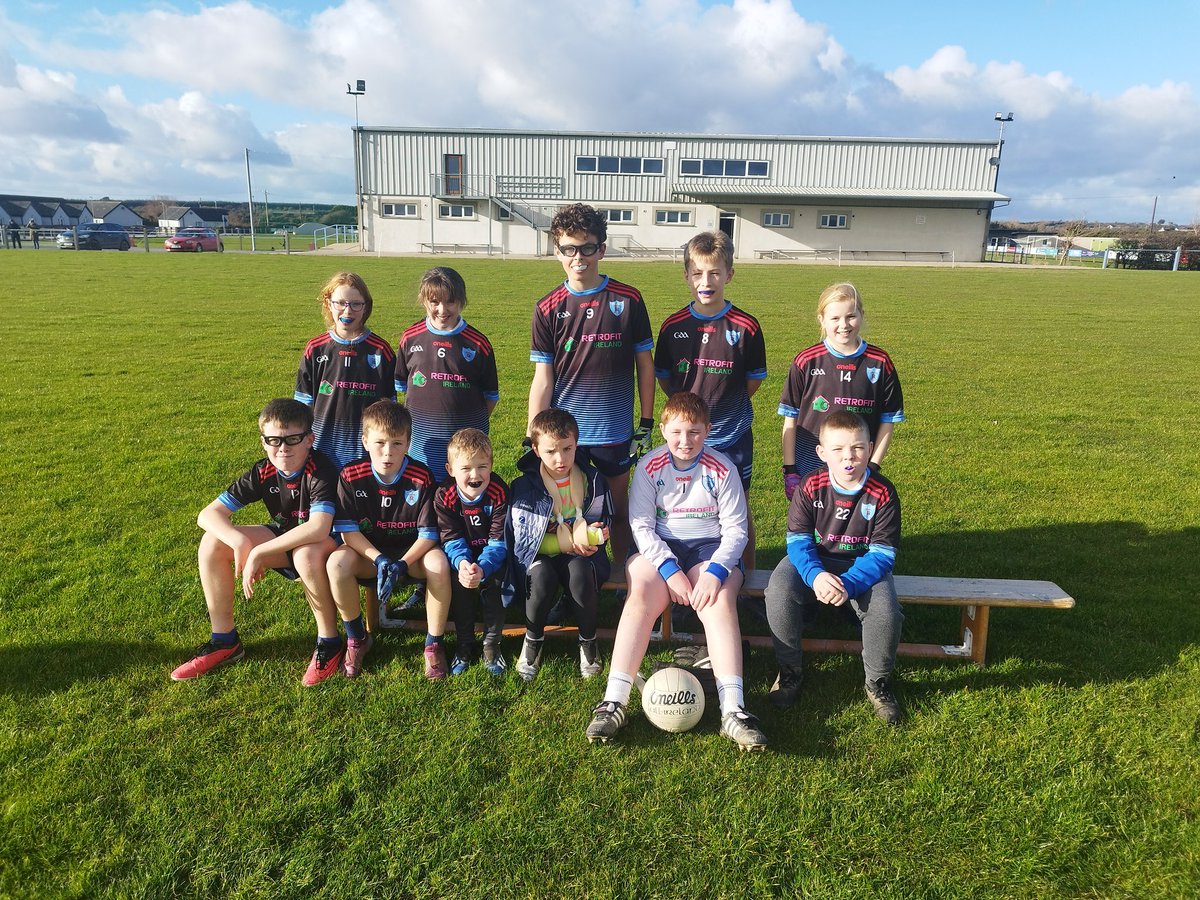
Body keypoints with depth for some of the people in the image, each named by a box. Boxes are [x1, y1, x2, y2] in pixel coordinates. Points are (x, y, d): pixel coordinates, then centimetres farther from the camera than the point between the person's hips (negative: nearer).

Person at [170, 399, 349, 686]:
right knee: (212, 542, -10)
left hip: (325, 546, -6)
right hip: (284, 540, 6)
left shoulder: (320, 472, -28)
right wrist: (241, 542, -33)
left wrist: (258, 553, -38)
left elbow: (318, 528, -44)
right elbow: (208, 514, -13)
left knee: (307, 554, -41)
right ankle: (224, 640, 1)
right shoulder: (263, 472, -11)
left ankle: (329, 643, -21)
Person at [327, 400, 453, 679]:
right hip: (369, 551, 1)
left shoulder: (422, 478, -16)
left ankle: (433, 644, -12)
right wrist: (378, 559, -28)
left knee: (439, 564, -33)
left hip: (412, 552, -1)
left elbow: (428, 534, -15)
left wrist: (401, 564, -30)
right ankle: (357, 637, -5)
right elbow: (348, 530, -13)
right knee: (337, 562, -30)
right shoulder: (351, 476, -13)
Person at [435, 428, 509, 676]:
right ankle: (464, 644, -6)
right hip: (462, 556, 1)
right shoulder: (444, 496, -15)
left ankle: (492, 644, -7)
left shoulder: (500, 493, -20)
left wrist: (482, 567, -41)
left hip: (492, 557, -1)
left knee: (493, 581, -29)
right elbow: (452, 539, -16)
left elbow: (498, 540, -22)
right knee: (458, 580, -27)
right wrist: (462, 562, -40)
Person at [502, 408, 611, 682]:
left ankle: (588, 640, -11)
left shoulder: (593, 480, 0)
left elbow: (602, 527, 5)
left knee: (580, 571, -35)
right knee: (543, 575, -35)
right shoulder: (524, 486, -6)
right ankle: (533, 639, -8)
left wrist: (590, 536, -20)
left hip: (579, 556, 1)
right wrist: (570, 541, -20)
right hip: (538, 557, -1)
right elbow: (525, 538, -10)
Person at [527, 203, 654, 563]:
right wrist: (533, 438, -4)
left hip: (616, 431, 0)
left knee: (619, 509, 13)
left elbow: (645, 365, 4)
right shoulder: (548, 309, -1)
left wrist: (646, 424, 1)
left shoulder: (628, 300, -2)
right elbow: (542, 379, 0)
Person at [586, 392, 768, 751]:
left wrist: (715, 571, -21)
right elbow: (641, 525, -6)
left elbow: (735, 529, -3)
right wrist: (670, 570, -20)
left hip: (711, 547, 0)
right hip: (658, 547, 0)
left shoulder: (722, 468, -2)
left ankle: (733, 710, -34)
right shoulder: (649, 467, -1)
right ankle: (614, 701, -30)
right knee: (640, 597, -29)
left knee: (720, 601, -30)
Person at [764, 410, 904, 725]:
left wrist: (848, 584, -32)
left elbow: (882, 553, -15)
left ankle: (877, 683, 2)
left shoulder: (883, 493, -13)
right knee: (779, 592, -30)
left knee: (886, 611, -30)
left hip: (862, 566, 0)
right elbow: (798, 540, -13)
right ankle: (789, 672, -4)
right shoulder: (810, 486, -12)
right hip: (813, 561, 0)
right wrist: (815, 575, -35)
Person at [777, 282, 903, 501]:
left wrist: (873, 467, -1)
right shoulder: (806, 361, -4)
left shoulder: (880, 363, -2)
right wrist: (789, 470, -2)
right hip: (808, 470, 0)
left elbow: (887, 420, 4)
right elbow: (790, 419, 0)